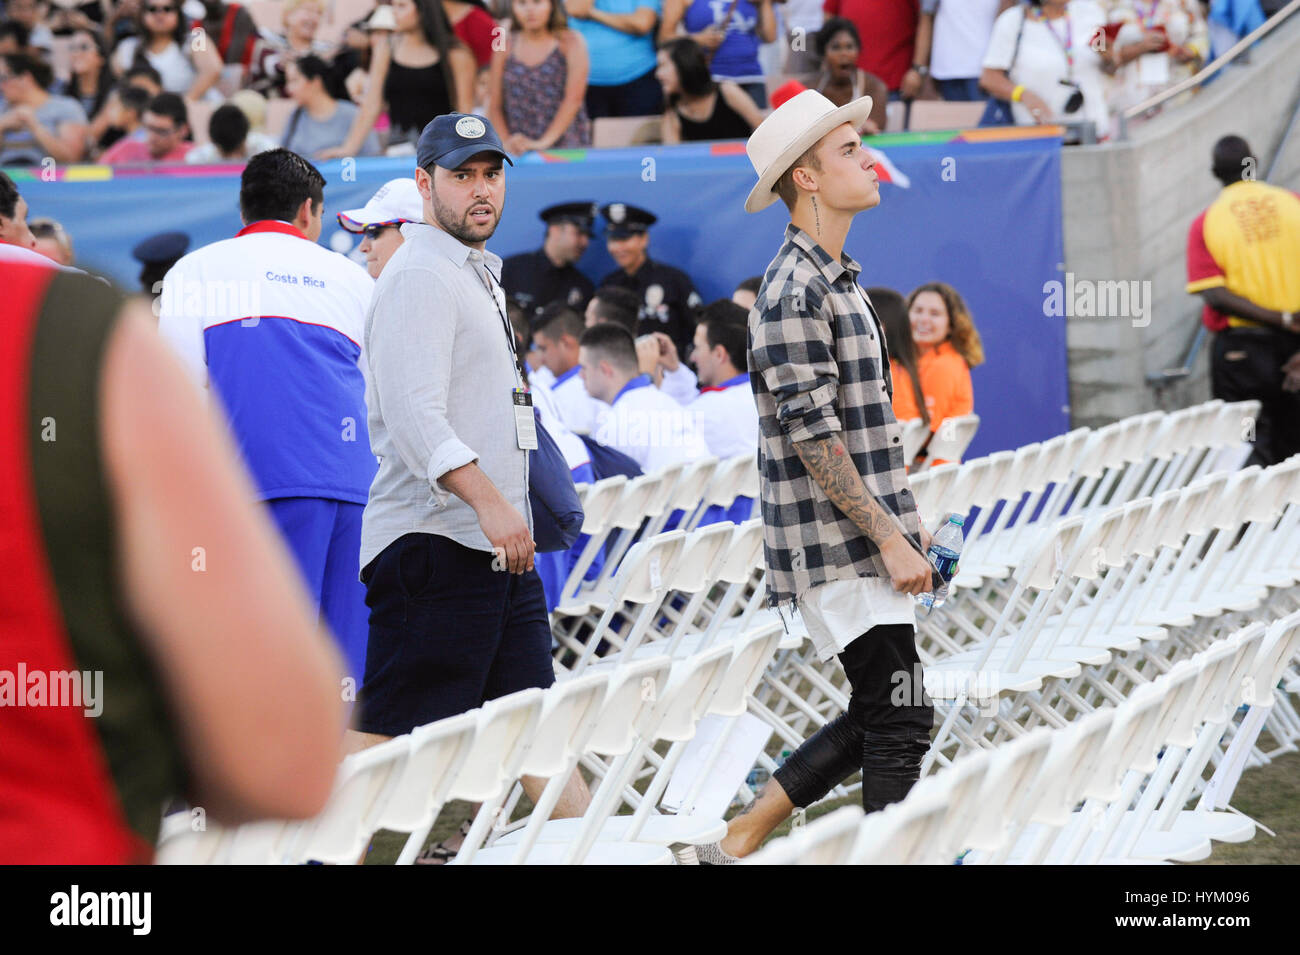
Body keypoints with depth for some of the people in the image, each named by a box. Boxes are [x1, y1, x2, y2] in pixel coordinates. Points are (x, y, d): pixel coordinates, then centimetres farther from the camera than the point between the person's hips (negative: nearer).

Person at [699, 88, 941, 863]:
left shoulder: (839, 279, 16)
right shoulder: (793, 292, -15)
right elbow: (813, 438, -19)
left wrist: (903, 520, 19)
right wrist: (889, 539, -19)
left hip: (866, 542, 10)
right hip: (834, 547, -10)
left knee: (878, 718, 12)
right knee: (902, 720, -8)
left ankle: (737, 844, 17)